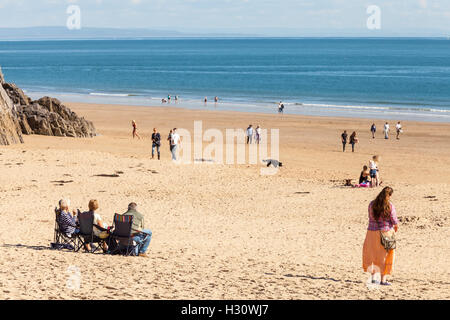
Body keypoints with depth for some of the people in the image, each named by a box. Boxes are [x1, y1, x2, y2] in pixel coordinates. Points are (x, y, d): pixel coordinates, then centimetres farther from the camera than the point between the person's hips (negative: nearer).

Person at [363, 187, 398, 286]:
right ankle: (383, 279, 10)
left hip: (372, 232, 3)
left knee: (372, 255, 18)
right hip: (386, 233, -3)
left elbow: (371, 218, 6)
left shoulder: (372, 204, -2)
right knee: (385, 256, 9)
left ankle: (373, 277, 15)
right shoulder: (390, 206, -12)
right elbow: (394, 221, -11)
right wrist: (395, 228, 12)